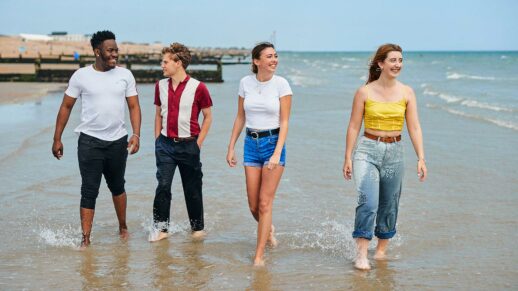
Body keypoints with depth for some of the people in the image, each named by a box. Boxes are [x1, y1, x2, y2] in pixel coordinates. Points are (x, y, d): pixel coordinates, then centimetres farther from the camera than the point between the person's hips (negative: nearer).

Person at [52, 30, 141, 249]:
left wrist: (136, 135, -10)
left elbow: (134, 107, 3)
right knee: (89, 191, -4)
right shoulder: (81, 76, -5)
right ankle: (85, 239, -1)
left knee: (117, 187, 18)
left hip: (118, 141, 3)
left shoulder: (125, 75, 1)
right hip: (90, 141, -2)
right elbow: (66, 107, 1)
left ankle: (123, 228, 35)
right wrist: (57, 139, -1)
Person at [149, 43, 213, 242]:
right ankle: (160, 228, 1)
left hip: (188, 145, -3)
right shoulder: (160, 86, 5)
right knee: (163, 186, -6)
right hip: (165, 144, 3)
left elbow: (208, 117, 0)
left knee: (192, 189, 8)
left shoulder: (197, 87, -9)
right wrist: (157, 140, 9)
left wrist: (198, 143, -4)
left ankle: (197, 228, 23)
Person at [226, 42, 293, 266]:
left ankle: (259, 256, 3)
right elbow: (240, 118, 11)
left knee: (265, 203, -5)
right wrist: (231, 148, 9)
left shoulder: (281, 84, -7)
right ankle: (268, 229, 39)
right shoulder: (245, 83, 2)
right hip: (251, 143, 3)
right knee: (253, 206, 7)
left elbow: (284, 122, -8)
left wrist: (277, 153, -17)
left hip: (273, 142, -3)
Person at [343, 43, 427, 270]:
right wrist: (347, 158, 0)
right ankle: (361, 254, -10)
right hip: (367, 150, -3)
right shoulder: (364, 92, -4)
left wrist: (421, 158, -6)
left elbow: (414, 128, 2)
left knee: (389, 205, 11)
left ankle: (381, 250, 30)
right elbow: (354, 126, 1)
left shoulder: (406, 93, 2)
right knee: (368, 203, -17)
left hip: (394, 152, 3)